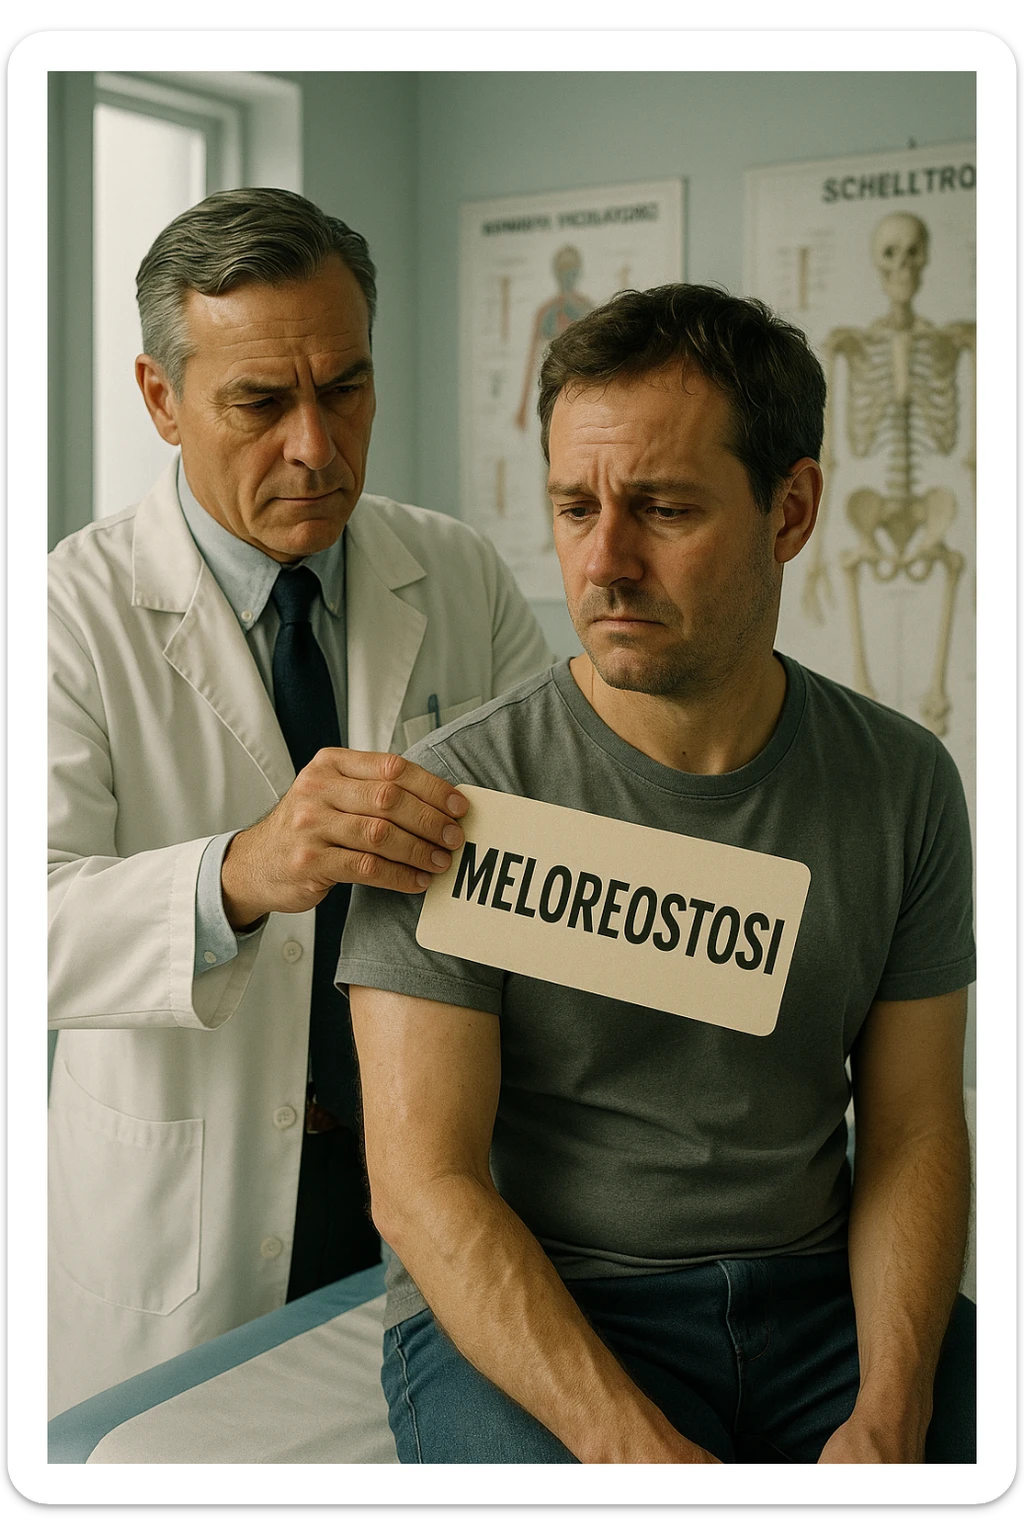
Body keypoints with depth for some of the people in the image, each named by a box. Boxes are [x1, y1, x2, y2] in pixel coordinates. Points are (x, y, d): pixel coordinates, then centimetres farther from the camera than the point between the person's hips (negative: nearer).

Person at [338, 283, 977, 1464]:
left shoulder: (903, 782, 1)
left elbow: (914, 1128, 3)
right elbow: (422, 1179, -13)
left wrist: (890, 1415, -11)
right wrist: (641, 1450, -22)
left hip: (817, 1288, 4)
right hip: (514, 1319, -3)